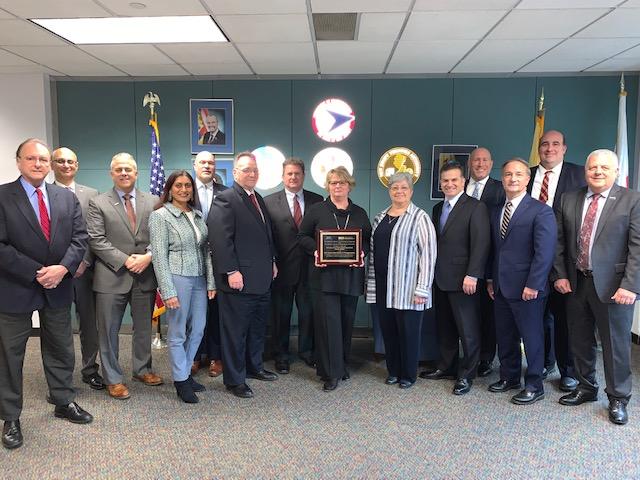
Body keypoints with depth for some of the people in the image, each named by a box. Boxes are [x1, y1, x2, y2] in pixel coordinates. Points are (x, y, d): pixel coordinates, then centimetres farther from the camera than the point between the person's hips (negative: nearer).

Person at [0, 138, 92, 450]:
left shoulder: (67, 198, 5)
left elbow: (80, 237, 0)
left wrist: (62, 268, -15)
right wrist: (35, 273, -18)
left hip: (58, 287, 4)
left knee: (61, 350, 16)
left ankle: (64, 402, 34)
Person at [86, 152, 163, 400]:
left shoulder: (152, 201, 7)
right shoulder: (98, 203, -1)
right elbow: (96, 240, -8)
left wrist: (148, 256, -13)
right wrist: (125, 261, -15)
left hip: (145, 275, 3)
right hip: (112, 277, -2)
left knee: (144, 327, 16)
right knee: (109, 330, 6)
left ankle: (142, 369, 34)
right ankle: (113, 378, 20)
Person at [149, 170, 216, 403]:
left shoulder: (197, 215, 11)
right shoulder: (160, 216, -5)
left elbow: (206, 251, 12)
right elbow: (159, 256, -10)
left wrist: (211, 282, 7)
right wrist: (168, 292, -14)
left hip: (199, 279, 6)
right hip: (177, 279, -6)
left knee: (197, 331, 12)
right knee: (177, 333, 5)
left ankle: (186, 373, 30)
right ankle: (181, 381, 20)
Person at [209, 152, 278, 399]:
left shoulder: (259, 199, 16)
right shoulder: (225, 199, -11)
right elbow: (220, 239, -18)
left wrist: (272, 261, 17)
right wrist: (231, 271, -21)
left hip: (262, 278, 8)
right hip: (239, 279, -8)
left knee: (258, 327, 18)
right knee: (235, 331, 3)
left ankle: (254, 367, 35)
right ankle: (234, 380, 16)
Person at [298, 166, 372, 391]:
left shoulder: (359, 213, 11)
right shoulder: (316, 210, 4)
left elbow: (368, 240, 13)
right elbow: (303, 236, 6)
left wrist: (362, 253, -7)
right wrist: (315, 250, -12)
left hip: (351, 275, 3)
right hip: (325, 275, -3)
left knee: (347, 321, 9)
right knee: (328, 321, -6)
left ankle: (343, 365, 27)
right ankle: (331, 373, 3)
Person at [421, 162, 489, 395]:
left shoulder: (475, 207, -7)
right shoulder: (437, 208, 15)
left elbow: (481, 244, -14)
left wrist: (472, 275, -20)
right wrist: (432, 272, 9)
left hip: (462, 279, -7)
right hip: (440, 279, 7)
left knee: (467, 329, 2)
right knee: (444, 327, 15)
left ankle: (466, 375, 13)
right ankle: (446, 366, 28)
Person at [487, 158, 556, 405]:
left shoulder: (540, 211, -9)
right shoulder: (496, 213, 13)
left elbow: (544, 252, -15)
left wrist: (533, 285, -18)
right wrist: (490, 279, 13)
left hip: (527, 289, -6)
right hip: (501, 288, 7)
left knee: (532, 337, 5)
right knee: (505, 336, 15)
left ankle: (534, 386, 19)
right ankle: (509, 377, 31)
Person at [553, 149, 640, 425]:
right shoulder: (569, 200, 7)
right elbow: (559, 242, 8)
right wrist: (560, 275, 0)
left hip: (613, 285, -4)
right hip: (575, 283, 4)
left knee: (616, 343, 6)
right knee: (580, 340, 15)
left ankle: (618, 398, 24)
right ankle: (586, 387, 34)